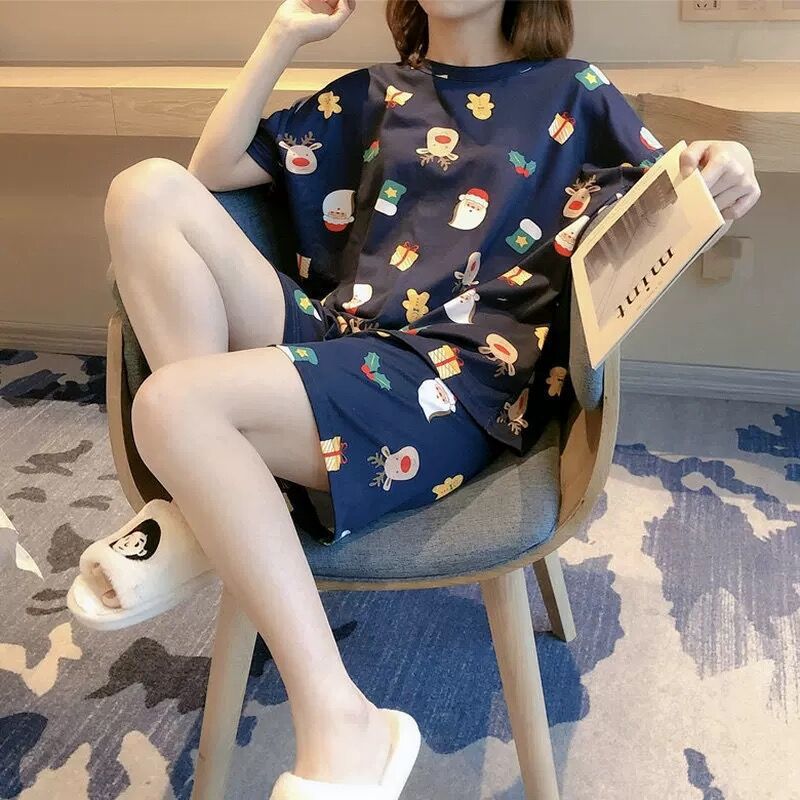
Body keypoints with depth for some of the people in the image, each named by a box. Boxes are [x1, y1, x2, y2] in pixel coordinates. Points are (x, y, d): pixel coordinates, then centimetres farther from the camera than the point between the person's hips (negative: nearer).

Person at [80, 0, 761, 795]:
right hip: (329, 340, 6)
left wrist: (724, 169, -18)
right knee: (149, 189, -12)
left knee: (171, 406, -28)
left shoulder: (572, 91, 13)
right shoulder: (369, 95, 21)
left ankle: (339, 722, -25)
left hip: (457, 378, -5)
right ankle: (210, 503, -17)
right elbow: (211, 170, 17)